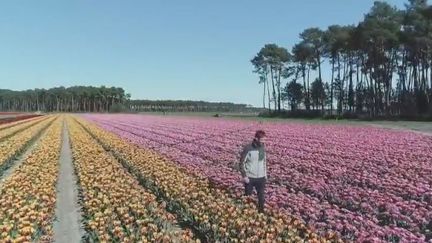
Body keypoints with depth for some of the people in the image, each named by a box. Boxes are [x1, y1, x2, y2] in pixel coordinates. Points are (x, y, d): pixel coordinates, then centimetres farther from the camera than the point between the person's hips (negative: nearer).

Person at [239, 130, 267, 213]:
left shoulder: (263, 148, 1)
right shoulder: (248, 148, -16)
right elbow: (242, 163, -11)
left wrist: (265, 173, 15)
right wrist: (244, 176, -15)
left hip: (261, 177, 4)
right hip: (250, 177, -4)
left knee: (262, 196, 11)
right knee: (247, 196, 12)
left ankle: (261, 211, 29)